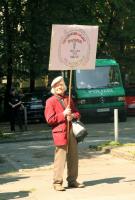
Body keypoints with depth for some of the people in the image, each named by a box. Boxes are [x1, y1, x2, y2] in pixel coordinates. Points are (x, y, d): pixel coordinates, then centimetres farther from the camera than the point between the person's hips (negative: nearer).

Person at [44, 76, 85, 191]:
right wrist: (63, 114, -14)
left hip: (72, 131, 6)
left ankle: (72, 181, 18)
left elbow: (77, 113, 21)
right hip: (60, 133, -6)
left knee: (73, 157, 9)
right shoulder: (50, 101, -2)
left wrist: (72, 116, -2)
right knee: (60, 158, -7)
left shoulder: (69, 99, 17)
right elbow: (50, 119, -8)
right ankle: (57, 183, 0)